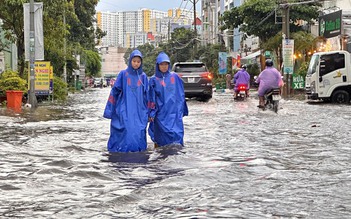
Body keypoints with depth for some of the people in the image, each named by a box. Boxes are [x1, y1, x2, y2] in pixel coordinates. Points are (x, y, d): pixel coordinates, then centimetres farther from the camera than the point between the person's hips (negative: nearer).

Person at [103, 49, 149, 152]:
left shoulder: (143, 76, 9)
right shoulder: (123, 74, 2)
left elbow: (147, 95, 13)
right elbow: (115, 91, 2)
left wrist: (148, 111, 11)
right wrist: (109, 109, -3)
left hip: (139, 111, 2)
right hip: (125, 110, -2)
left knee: (139, 132, -3)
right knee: (126, 131, -10)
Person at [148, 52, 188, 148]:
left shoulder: (175, 77, 6)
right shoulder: (154, 80, 5)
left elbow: (181, 94, 10)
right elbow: (151, 98, 5)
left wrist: (182, 110, 8)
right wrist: (151, 113, 1)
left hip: (174, 112, 1)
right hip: (160, 113, -1)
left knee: (176, 135, -6)